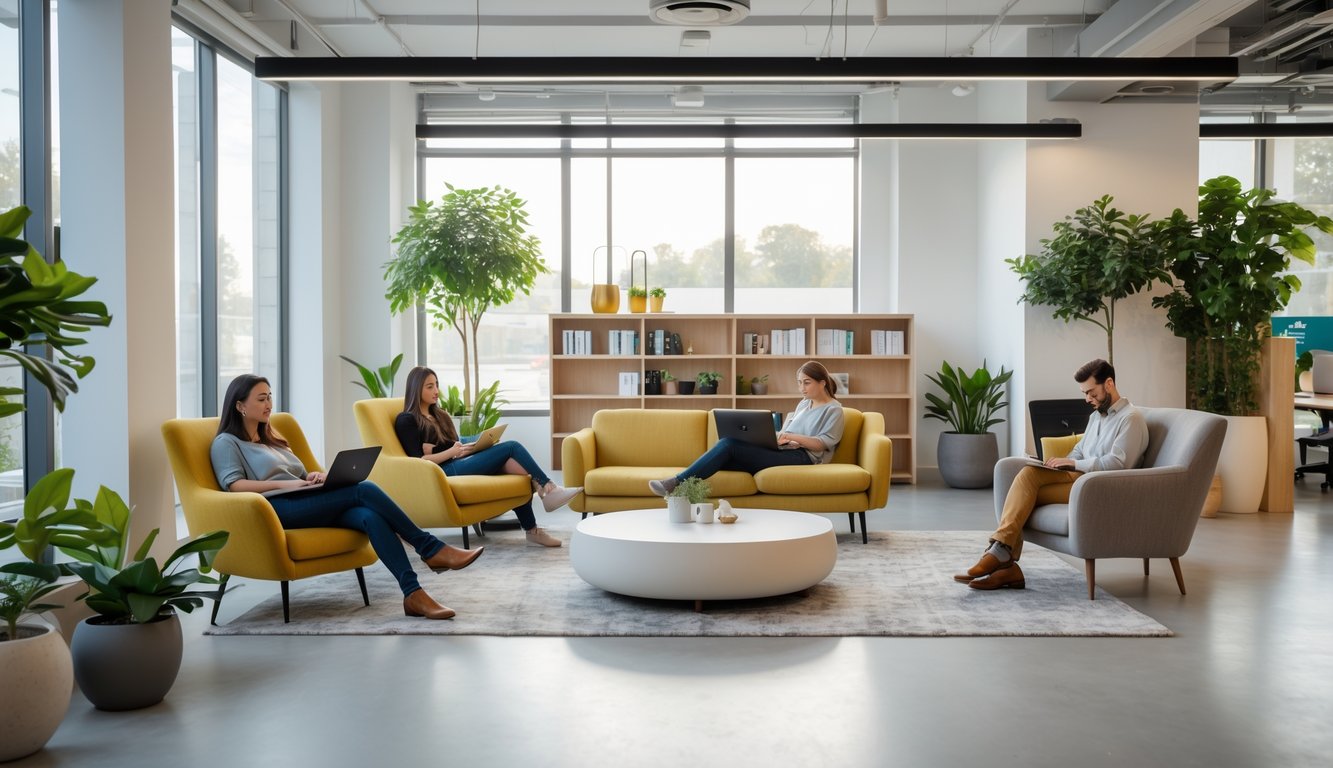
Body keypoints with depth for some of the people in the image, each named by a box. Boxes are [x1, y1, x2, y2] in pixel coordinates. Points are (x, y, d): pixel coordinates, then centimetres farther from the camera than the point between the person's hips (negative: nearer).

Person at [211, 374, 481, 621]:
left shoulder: (271, 440, 33)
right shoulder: (226, 443, 10)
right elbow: (234, 485, -7)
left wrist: (313, 477, 3)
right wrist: (286, 484, -16)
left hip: (311, 508, 7)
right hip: (279, 510, -6)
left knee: (370, 516, -27)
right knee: (363, 489, -26)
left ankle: (413, 594, -40)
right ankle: (430, 549, -24)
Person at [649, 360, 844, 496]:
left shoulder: (834, 410, 4)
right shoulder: (803, 404, 27)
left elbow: (823, 444, -7)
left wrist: (793, 437, -18)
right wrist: (778, 437, -2)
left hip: (802, 457, -8)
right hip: (782, 452, 8)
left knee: (730, 444, -24)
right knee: (727, 451, -21)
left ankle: (677, 483, -26)